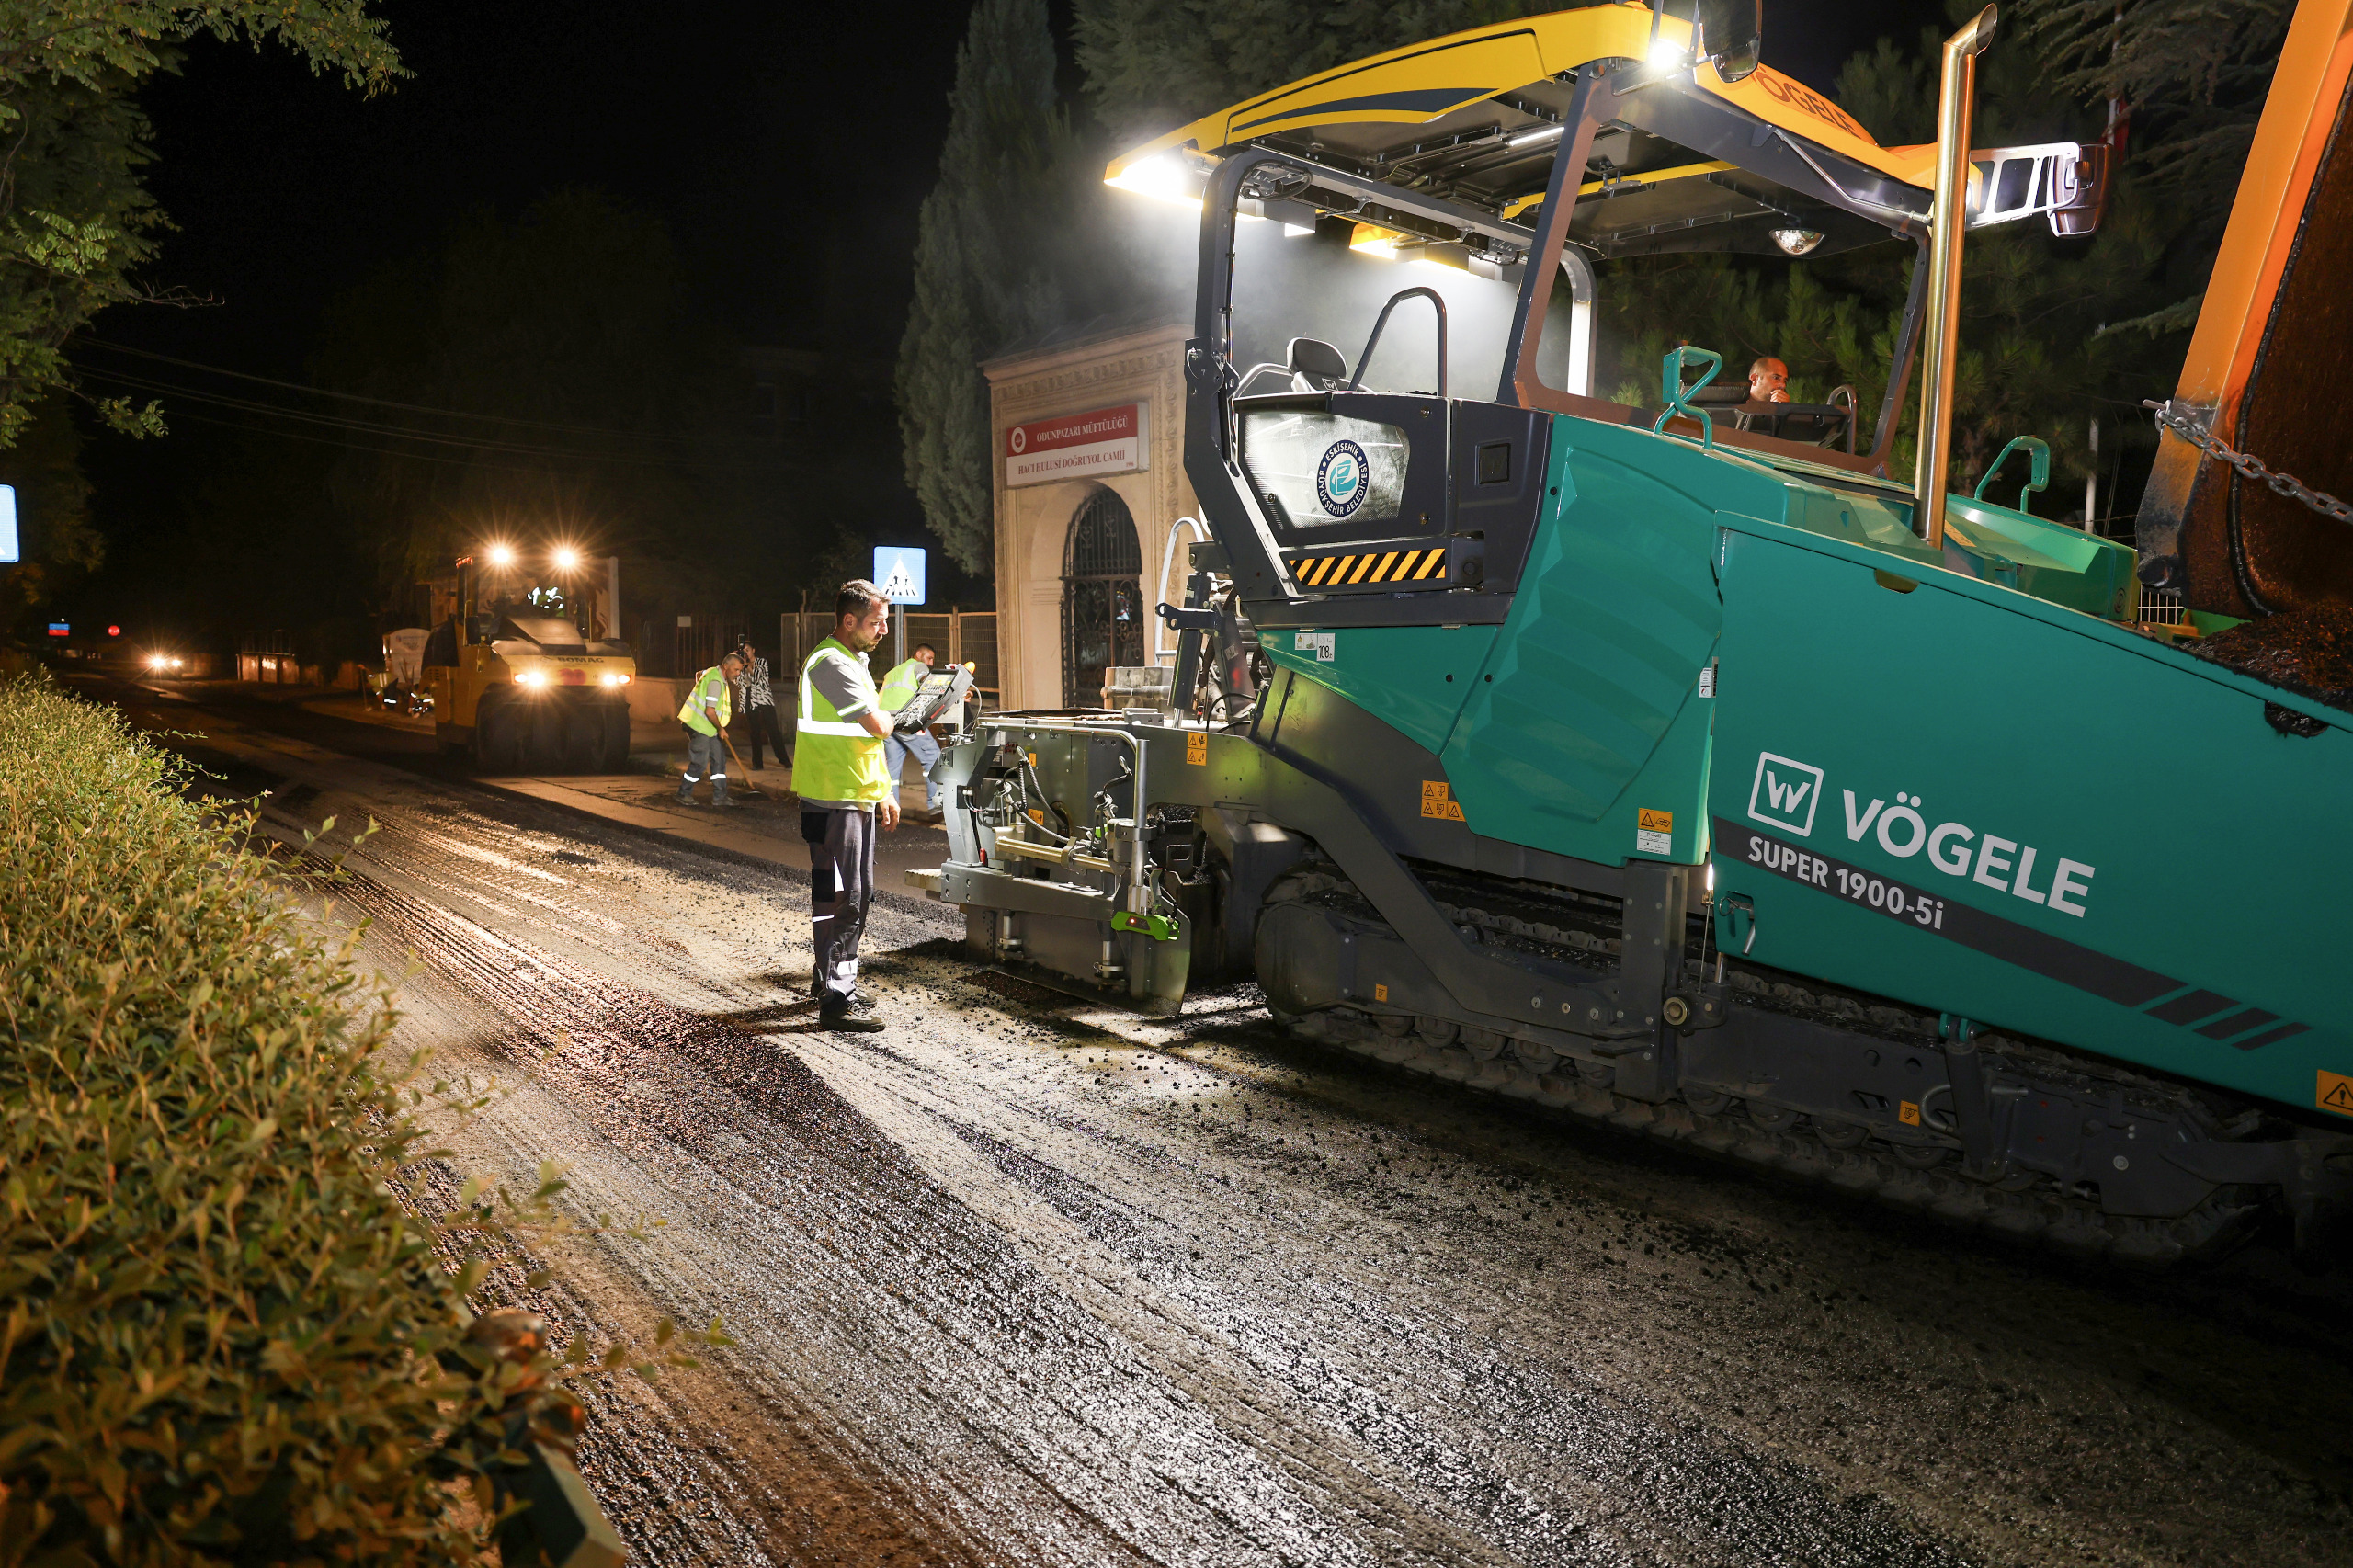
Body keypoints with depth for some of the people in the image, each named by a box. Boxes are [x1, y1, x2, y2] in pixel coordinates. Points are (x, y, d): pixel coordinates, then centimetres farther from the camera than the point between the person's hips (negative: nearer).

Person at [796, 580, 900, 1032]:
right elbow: (878, 726, -23)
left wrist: (885, 792, 20)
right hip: (833, 800, -10)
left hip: (858, 797, 10)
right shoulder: (832, 663, -16)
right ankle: (836, 999, -3)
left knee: (857, 895, 17)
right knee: (840, 898, -8)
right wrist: (886, 716, 0)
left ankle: (831, 976, 30)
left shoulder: (853, 661, 18)